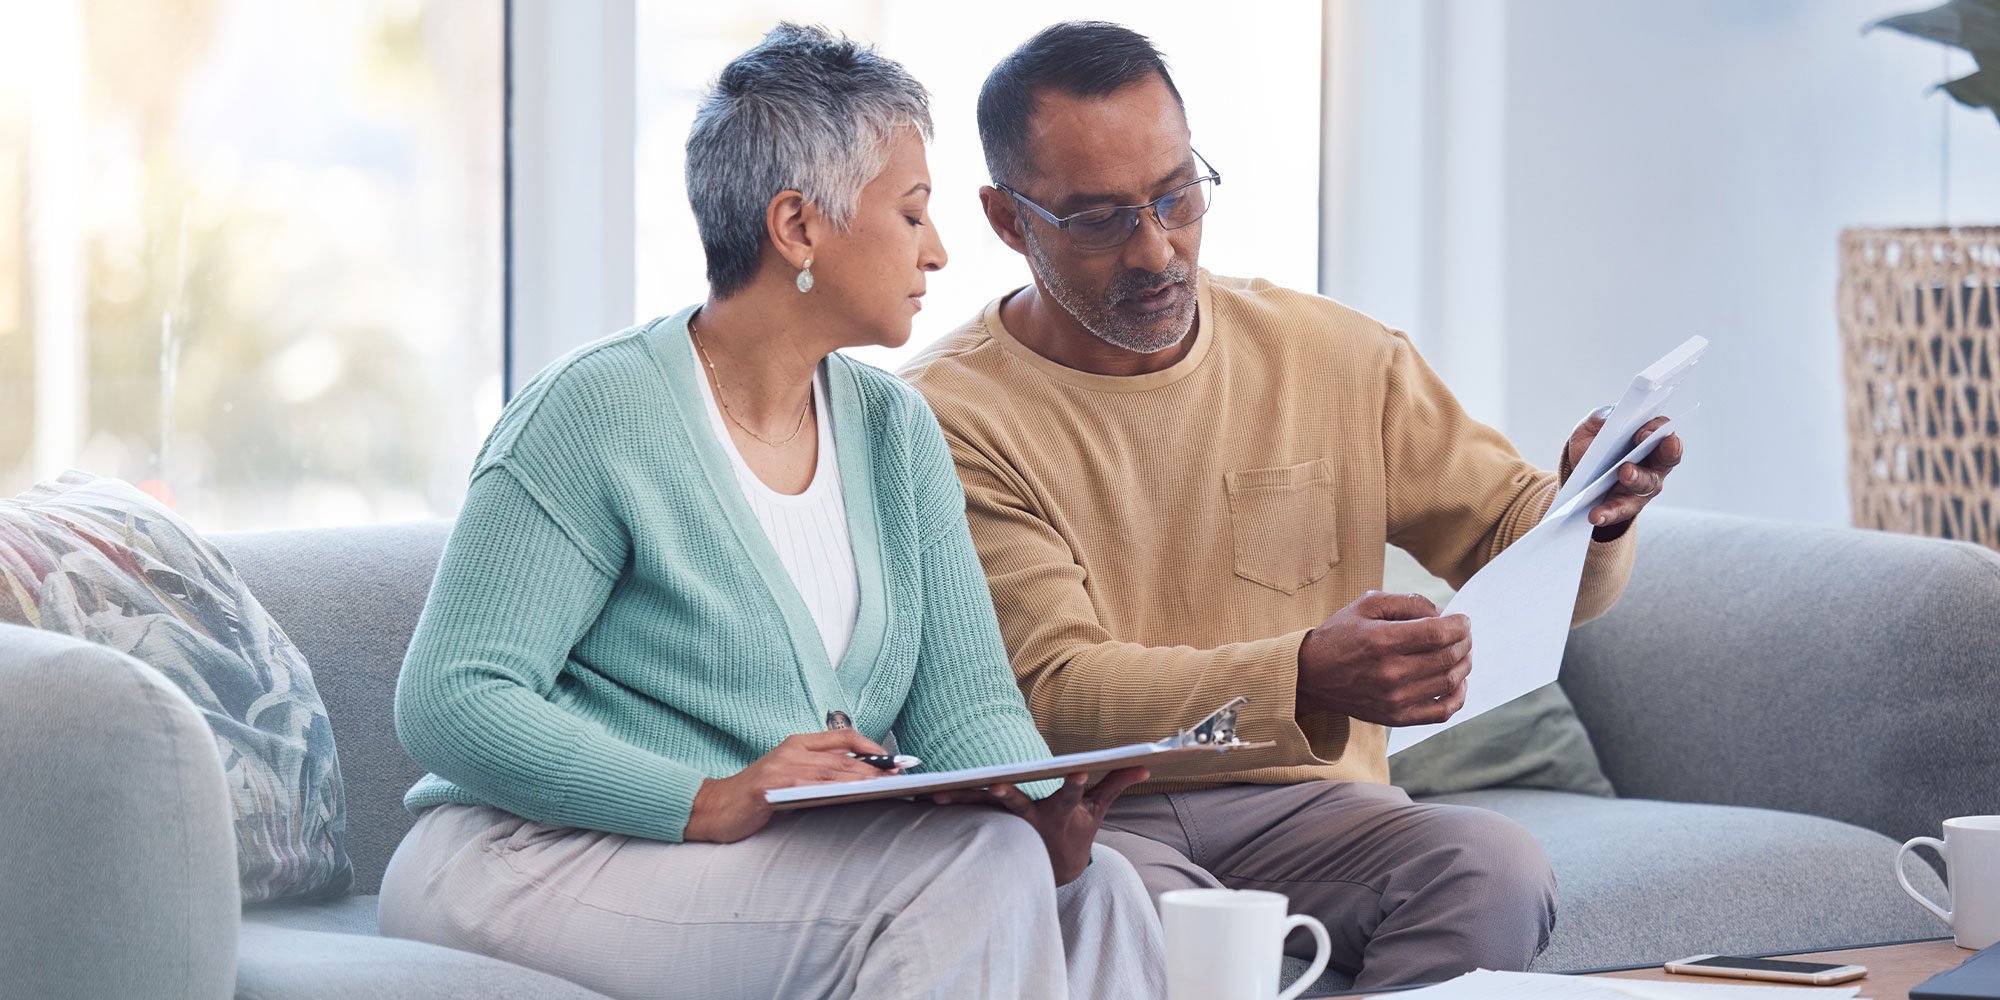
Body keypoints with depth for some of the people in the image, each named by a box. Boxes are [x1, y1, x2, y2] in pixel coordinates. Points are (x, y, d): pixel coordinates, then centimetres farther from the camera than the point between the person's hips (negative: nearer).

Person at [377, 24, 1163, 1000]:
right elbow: (447, 701, -16)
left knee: (1096, 890, -21)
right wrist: (709, 802, -28)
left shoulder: (893, 432, 12)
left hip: (806, 862, 7)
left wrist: (1046, 817, -19)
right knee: (974, 870, -27)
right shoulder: (591, 415, -11)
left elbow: (966, 699, 5)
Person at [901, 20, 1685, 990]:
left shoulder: (1335, 356, 8)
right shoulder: (951, 412, -6)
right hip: (1079, 819, -3)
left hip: (1297, 803, 4)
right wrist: (1306, 678, -31)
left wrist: (1589, 515, -14)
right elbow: (1050, 690, -16)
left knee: (1494, 869, -28)